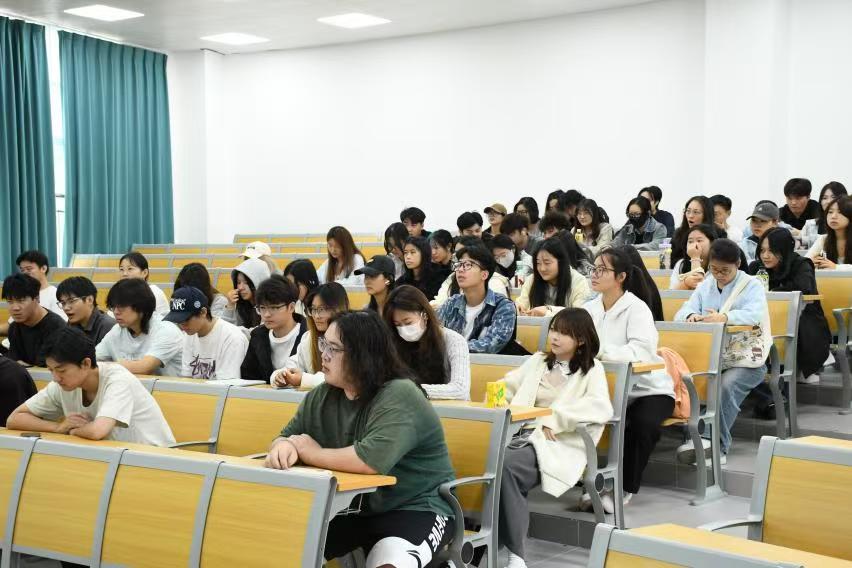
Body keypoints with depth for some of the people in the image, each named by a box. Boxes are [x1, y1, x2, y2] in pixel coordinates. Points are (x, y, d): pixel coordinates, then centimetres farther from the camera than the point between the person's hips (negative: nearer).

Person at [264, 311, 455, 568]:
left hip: (414, 509, -6)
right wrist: (284, 447, -18)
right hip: (349, 507, 7)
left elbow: (372, 460, -34)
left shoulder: (399, 397, -21)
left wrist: (312, 453, -18)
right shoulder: (323, 395, 3)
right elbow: (287, 437, 9)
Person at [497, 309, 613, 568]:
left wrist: (555, 418, -17)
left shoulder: (592, 369, 7)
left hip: (559, 443, -4)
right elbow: (507, 386, 26)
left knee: (505, 464, -34)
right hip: (524, 433, 4)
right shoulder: (537, 362, 24)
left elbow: (602, 408, -11)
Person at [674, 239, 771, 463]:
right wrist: (691, 316, -21)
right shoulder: (705, 286, 16)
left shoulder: (752, 286, 2)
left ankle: (715, 444, -32)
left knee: (727, 385, -34)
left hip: (745, 360, -4)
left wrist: (724, 317, -37)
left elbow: (754, 314, -18)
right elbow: (681, 313, 6)